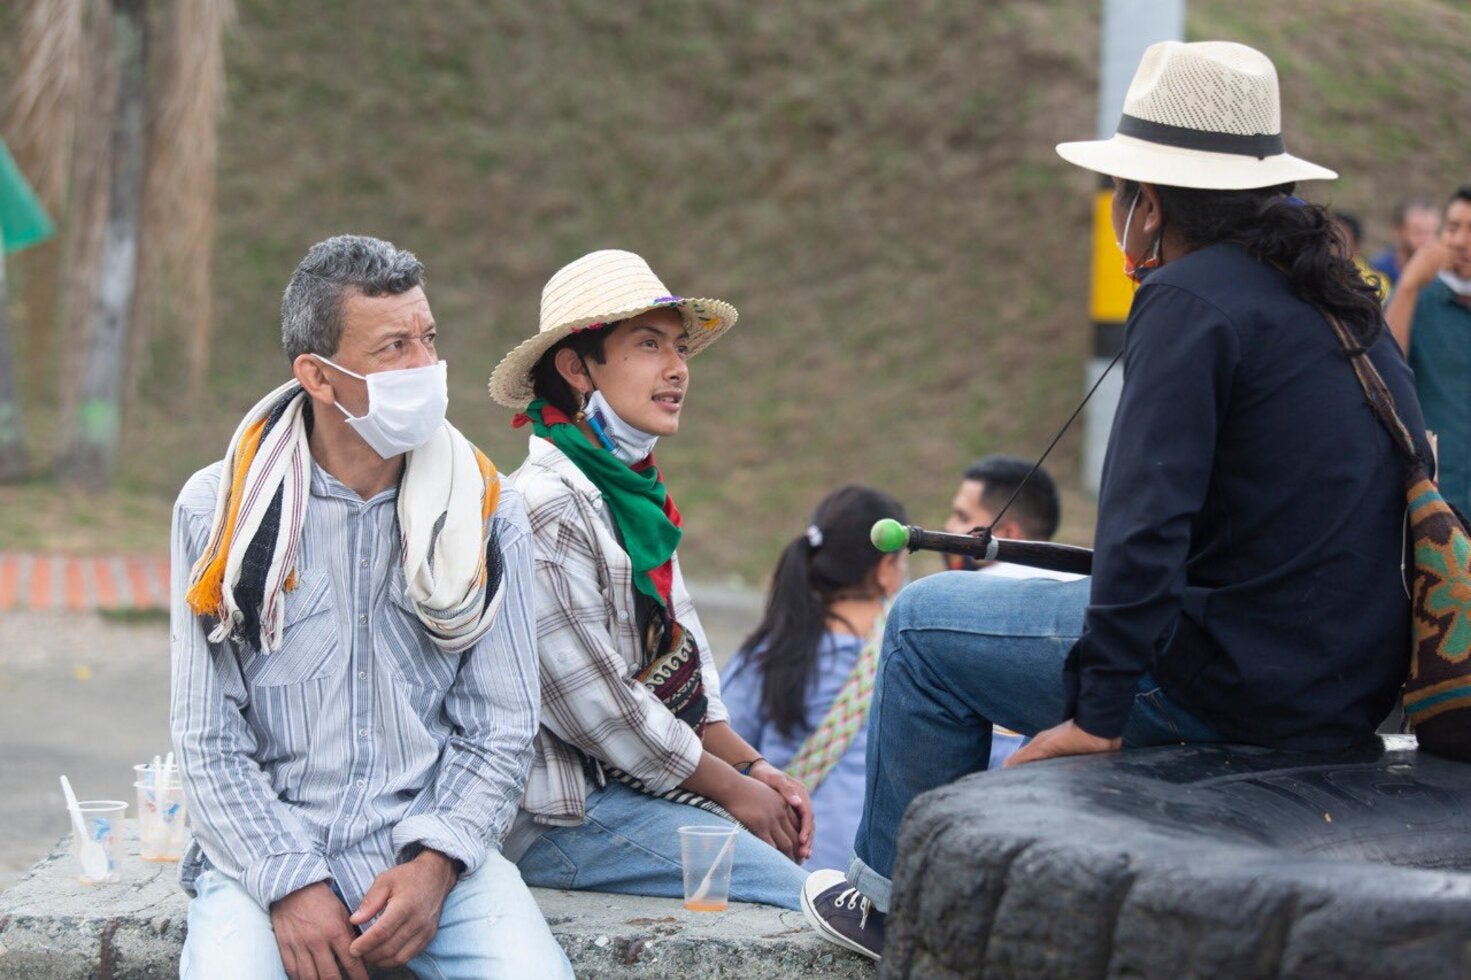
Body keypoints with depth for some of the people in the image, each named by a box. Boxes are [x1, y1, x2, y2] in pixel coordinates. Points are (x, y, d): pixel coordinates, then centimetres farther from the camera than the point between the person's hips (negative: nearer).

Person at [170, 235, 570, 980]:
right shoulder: (221, 510, 1)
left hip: (429, 842, 1)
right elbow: (208, 739, 0)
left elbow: (500, 727, 5)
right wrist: (291, 885, -13)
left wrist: (435, 864, -12)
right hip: (265, 845, -1)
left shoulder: (483, 511, 5)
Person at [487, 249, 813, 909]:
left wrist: (752, 765, 4)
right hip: (564, 813, -9)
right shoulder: (548, 508, -16)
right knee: (804, 898, -19)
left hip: (638, 779, 10)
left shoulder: (636, 496, 15)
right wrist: (733, 789, -10)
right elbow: (599, 708, -18)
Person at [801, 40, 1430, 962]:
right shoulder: (1342, 298, 12)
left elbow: (1146, 523, -24)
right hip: (1356, 681, 9)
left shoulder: (1191, 299, -16)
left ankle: (898, 902, 19)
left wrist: (1097, 716, -21)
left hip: (1249, 681, -9)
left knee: (925, 624, 7)